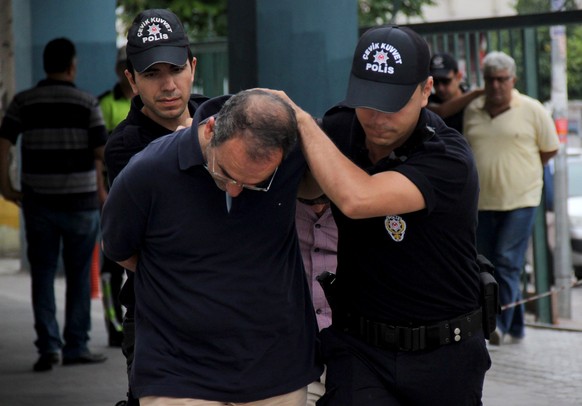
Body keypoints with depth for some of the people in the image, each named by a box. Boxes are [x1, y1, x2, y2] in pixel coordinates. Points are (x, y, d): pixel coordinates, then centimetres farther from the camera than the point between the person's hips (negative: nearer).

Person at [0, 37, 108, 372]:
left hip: (38, 199, 1)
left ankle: (49, 344, -4)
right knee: (79, 275, 9)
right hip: (80, 200, -1)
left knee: (43, 274, 6)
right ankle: (76, 346, 12)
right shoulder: (87, 103, -4)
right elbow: (102, 152, -10)